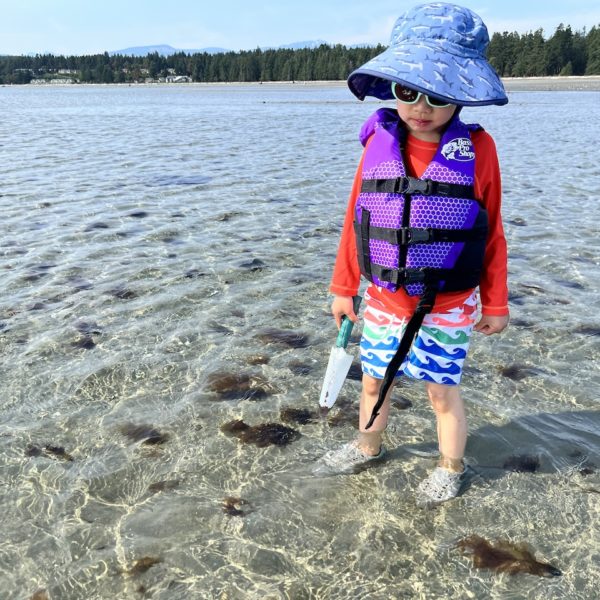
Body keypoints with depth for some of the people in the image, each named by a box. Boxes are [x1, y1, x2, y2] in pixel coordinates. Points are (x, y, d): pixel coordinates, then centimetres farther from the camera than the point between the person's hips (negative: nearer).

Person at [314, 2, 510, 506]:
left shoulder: (476, 149, -11)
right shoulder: (379, 145, -5)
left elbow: (491, 232, -4)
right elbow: (355, 220, 2)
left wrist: (496, 303, 0)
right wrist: (343, 289, 6)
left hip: (448, 306, -3)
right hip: (384, 300, 3)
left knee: (442, 390, 12)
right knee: (374, 381, 18)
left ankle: (451, 468, 38)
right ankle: (368, 447, 46)